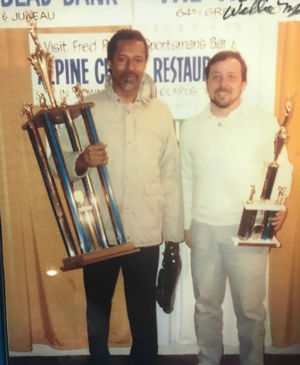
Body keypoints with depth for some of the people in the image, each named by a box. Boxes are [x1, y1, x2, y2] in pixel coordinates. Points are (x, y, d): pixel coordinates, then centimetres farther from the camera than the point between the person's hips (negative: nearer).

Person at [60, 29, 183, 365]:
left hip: (146, 235, 1)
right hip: (97, 233, 0)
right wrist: (83, 162, -23)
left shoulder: (161, 113, 1)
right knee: (97, 309, 18)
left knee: (144, 314, 16)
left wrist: (173, 234, 2)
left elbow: (171, 178, 2)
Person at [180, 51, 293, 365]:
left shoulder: (264, 122, -4)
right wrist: (186, 224, 9)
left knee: (250, 307, 11)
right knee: (205, 304, 16)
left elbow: (282, 169, 1)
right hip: (203, 229, 3)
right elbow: (186, 179, 7)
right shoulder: (191, 127, 4)